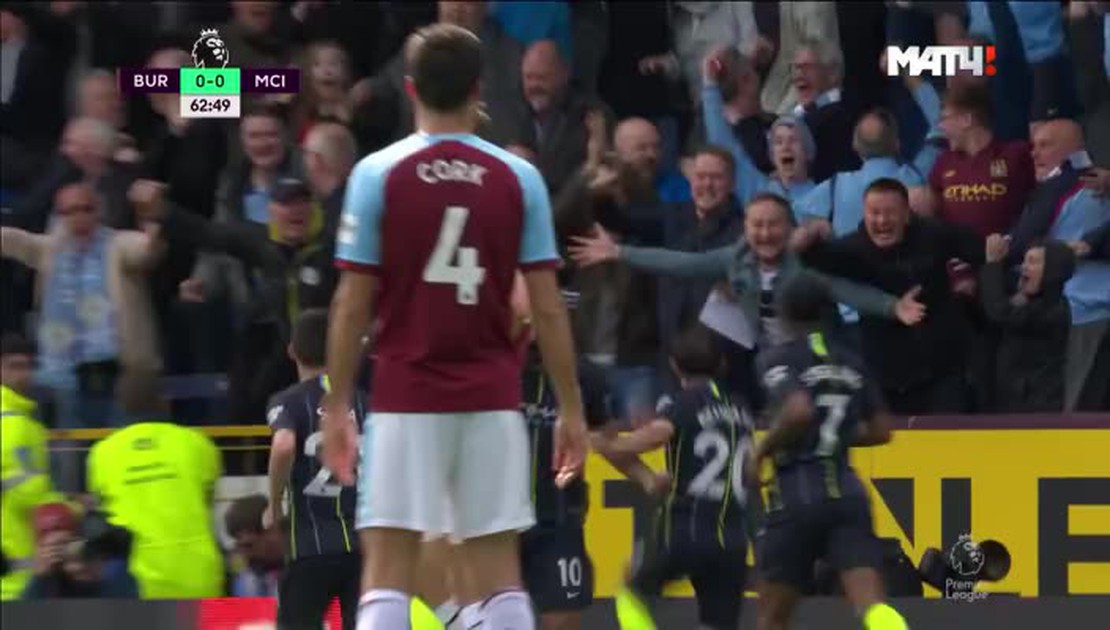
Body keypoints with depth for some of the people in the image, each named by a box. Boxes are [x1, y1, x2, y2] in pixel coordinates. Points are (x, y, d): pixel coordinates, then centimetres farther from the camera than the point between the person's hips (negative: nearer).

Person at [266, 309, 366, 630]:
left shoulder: (288, 401, -1)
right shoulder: (362, 402, 11)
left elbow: (284, 445, -22)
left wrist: (274, 505, -8)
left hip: (312, 545, -3)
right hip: (363, 542, 3)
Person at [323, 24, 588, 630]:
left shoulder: (377, 174, -4)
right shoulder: (519, 178, 1)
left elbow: (352, 306, -4)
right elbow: (547, 308, 1)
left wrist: (335, 407, 3)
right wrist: (571, 407, 8)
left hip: (406, 402, -2)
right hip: (492, 401, 2)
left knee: (386, 576, -2)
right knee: (500, 576, 7)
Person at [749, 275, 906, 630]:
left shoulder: (777, 361, -4)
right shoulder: (850, 363, 13)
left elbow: (799, 411, -23)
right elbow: (880, 431, 17)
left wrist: (762, 451, -8)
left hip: (797, 497, -4)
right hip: (848, 494, 4)